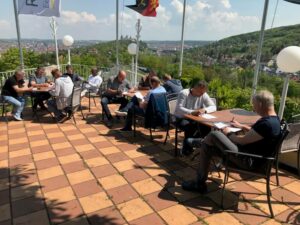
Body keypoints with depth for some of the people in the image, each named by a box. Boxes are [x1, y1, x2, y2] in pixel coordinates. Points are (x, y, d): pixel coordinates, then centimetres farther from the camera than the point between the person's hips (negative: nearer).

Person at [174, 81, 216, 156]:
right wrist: (192, 112, -42)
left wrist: (204, 110, -29)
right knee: (190, 127, -34)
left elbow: (213, 107, -7)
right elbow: (179, 109, -27)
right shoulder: (184, 93, -17)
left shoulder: (204, 95, -4)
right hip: (181, 118, -4)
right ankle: (186, 149, -12)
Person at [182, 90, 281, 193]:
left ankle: (202, 141, 21)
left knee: (214, 135, -12)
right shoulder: (272, 118, 7)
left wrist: (228, 133, -3)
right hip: (250, 153, 11)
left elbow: (243, 141, -20)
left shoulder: (267, 123, -27)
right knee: (206, 147, 11)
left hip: (249, 160, -11)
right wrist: (241, 126, 19)